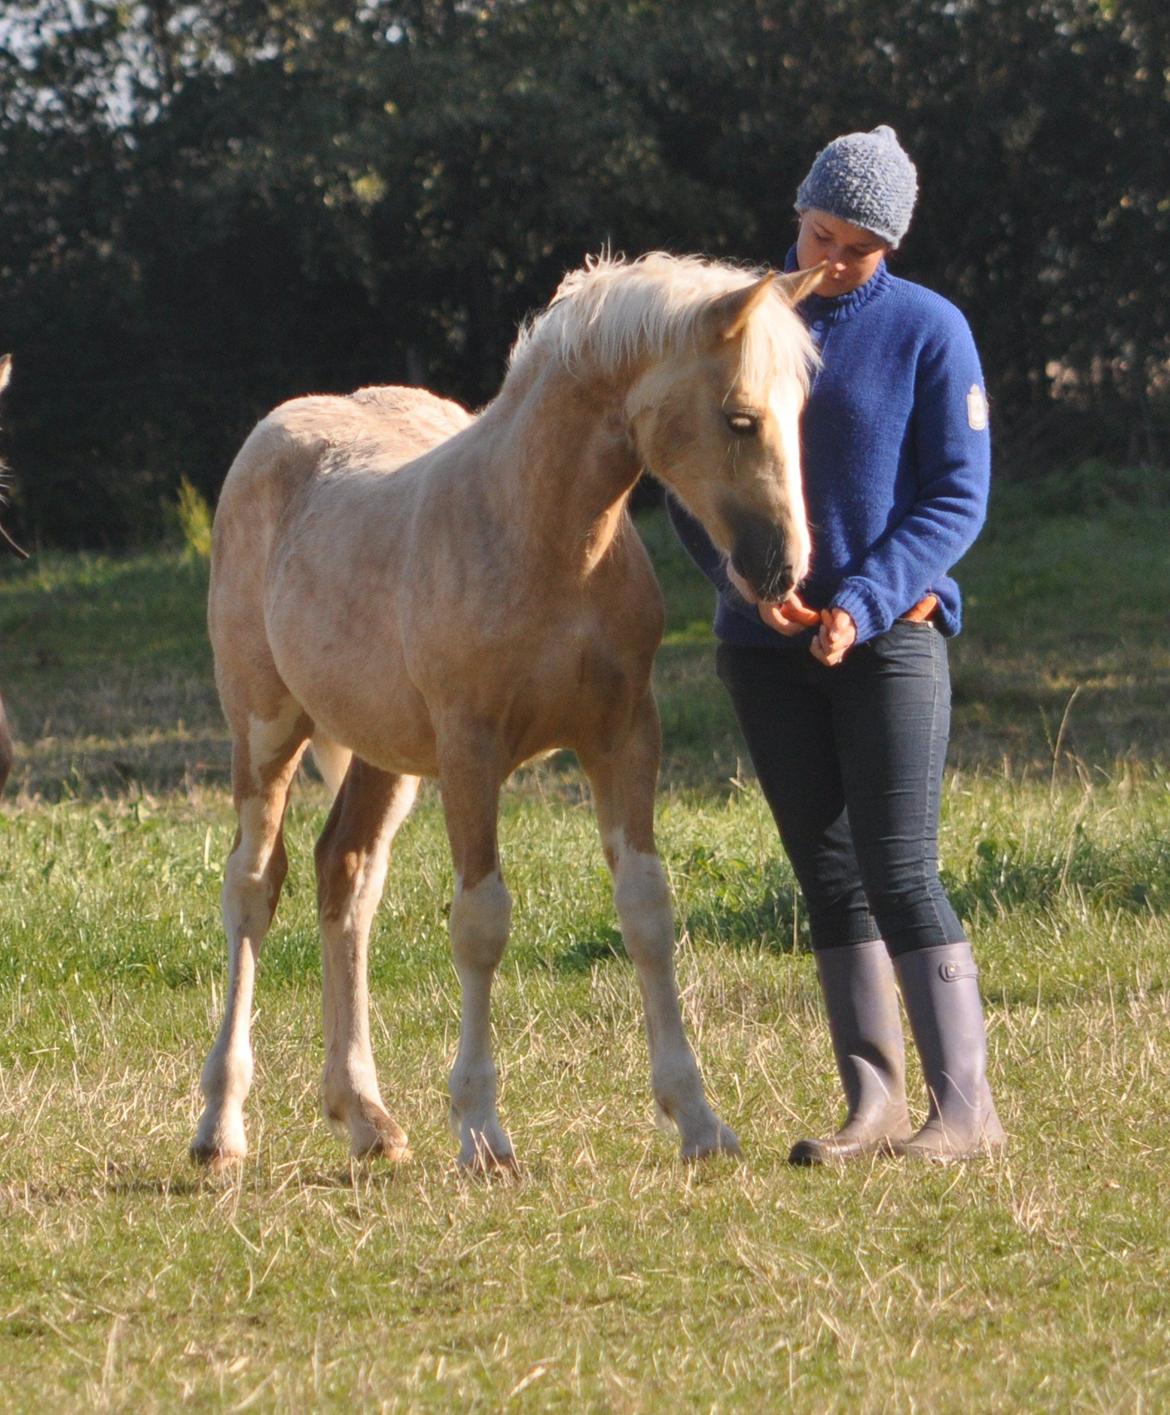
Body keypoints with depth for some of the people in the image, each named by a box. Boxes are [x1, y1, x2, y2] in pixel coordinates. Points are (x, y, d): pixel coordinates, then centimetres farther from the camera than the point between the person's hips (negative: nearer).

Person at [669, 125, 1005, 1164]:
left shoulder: (929, 332, -3)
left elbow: (957, 496, -6)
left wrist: (862, 603, -18)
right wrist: (744, 578, -12)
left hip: (890, 640, -4)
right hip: (768, 648, 4)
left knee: (899, 873, -10)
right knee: (827, 876, 6)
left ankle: (965, 1106, -7)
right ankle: (874, 1104, 10)